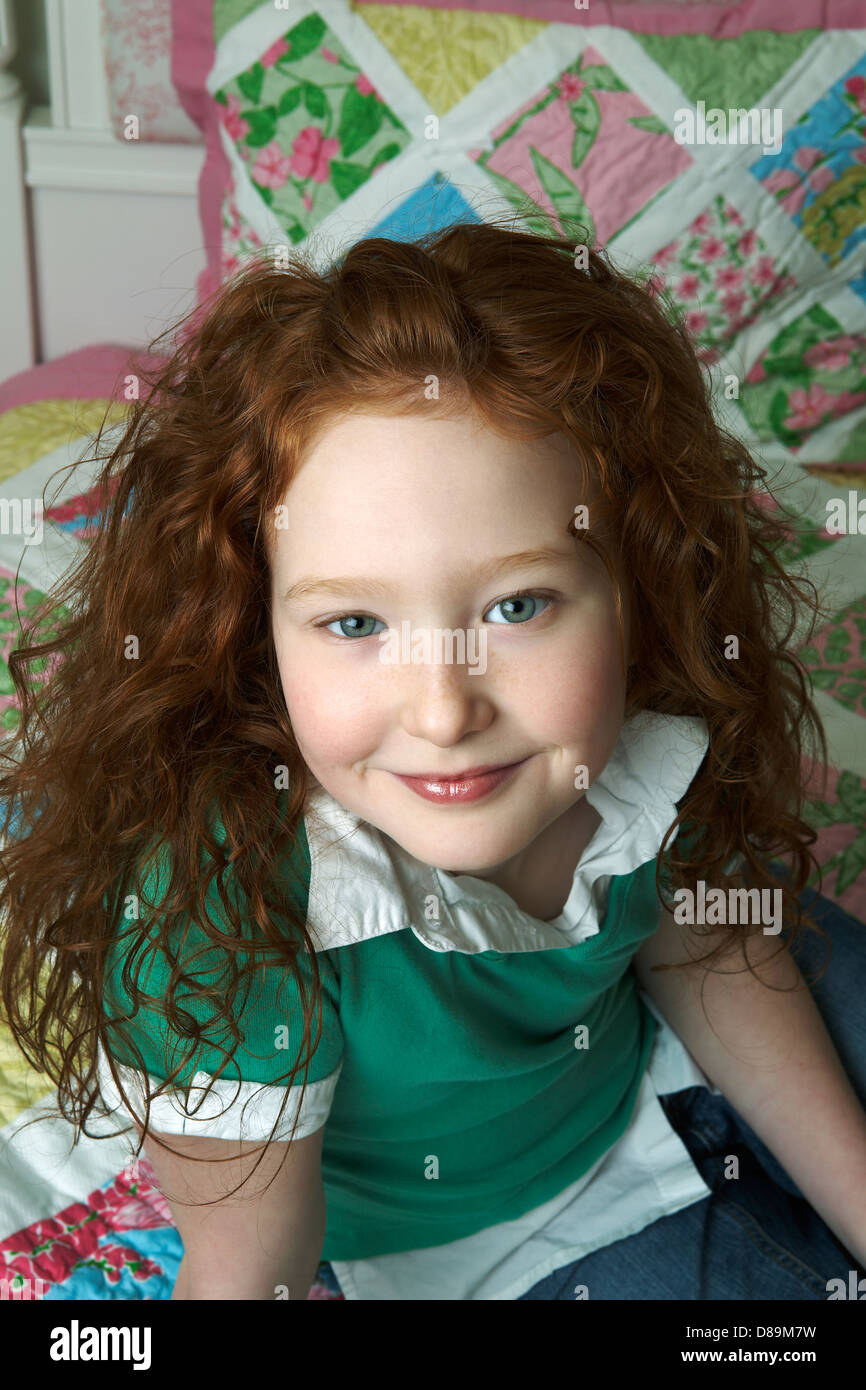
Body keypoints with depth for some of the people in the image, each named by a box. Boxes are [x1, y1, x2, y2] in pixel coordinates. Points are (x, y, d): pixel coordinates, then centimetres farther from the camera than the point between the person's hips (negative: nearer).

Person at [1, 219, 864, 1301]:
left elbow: (704, 962, -4)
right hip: (467, 1243, -3)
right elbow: (244, 1268, -25)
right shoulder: (218, 902, -37)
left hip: (656, 1078, 4)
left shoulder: (654, 748, -24)